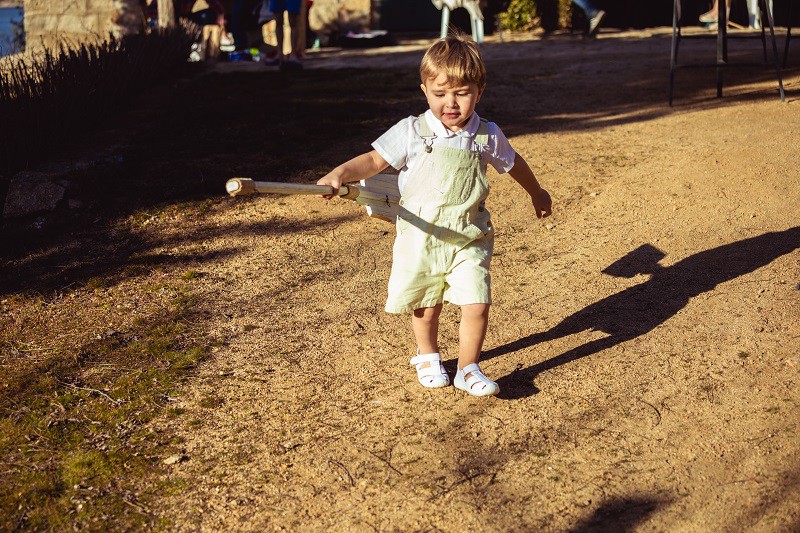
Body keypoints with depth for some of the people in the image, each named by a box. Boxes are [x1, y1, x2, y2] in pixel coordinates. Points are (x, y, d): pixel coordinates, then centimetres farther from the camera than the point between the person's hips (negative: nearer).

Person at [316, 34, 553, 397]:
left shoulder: (488, 136, -1)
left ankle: (468, 369, 14)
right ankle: (427, 357, 40)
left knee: (477, 305, -8)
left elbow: (513, 163, 18)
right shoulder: (412, 132, -8)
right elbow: (375, 160, -9)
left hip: (469, 240, 1)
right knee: (426, 307, 12)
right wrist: (340, 173, -28)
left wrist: (536, 193, 33)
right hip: (421, 237, -1)